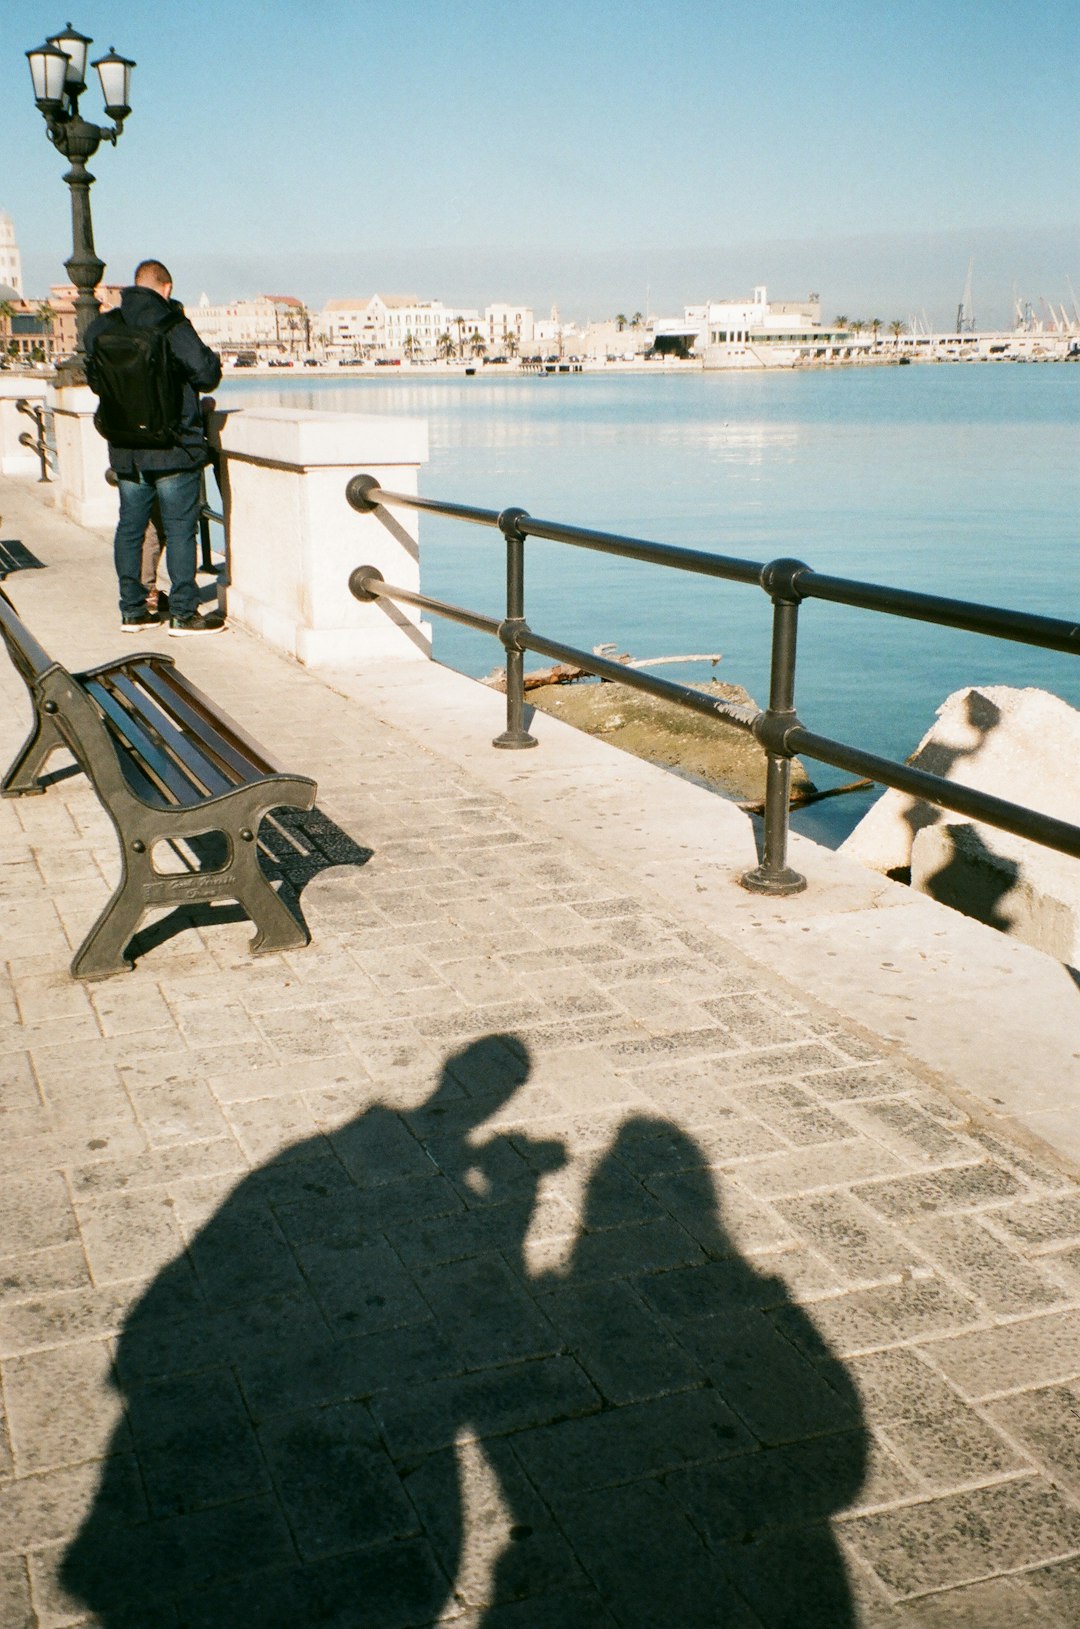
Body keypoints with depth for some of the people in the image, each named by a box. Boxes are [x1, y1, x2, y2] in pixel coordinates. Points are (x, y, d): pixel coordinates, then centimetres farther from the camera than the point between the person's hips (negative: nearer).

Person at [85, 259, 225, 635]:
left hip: (125, 451, 6)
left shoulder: (101, 328, 4)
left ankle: (132, 610, 18)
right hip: (173, 448, -5)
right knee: (180, 529, 0)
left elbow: (94, 378, 15)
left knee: (130, 527, 13)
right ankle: (183, 613, 2)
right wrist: (214, 358, 8)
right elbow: (206, 374, -14)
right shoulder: (171, 325, -13)